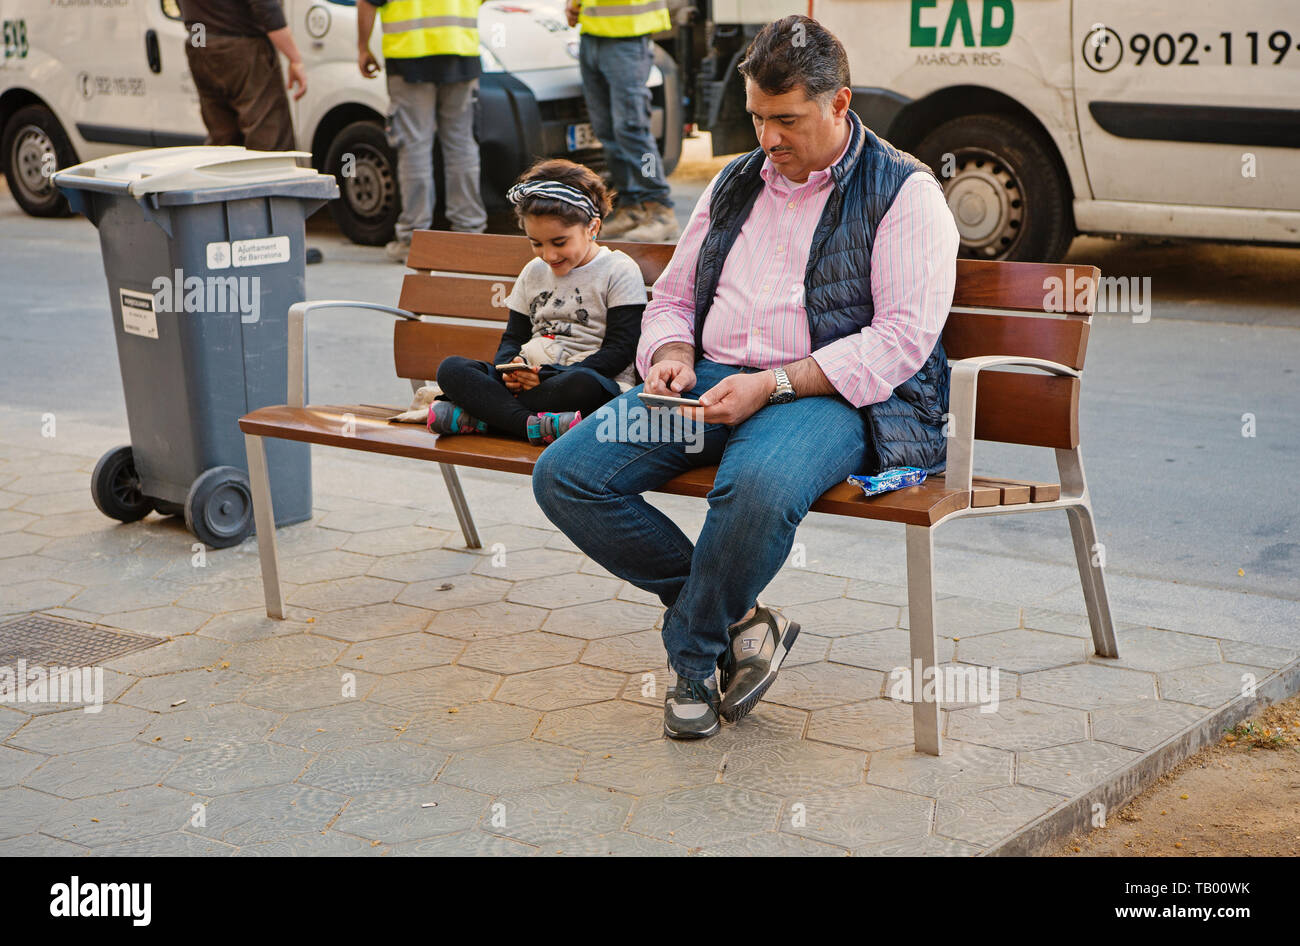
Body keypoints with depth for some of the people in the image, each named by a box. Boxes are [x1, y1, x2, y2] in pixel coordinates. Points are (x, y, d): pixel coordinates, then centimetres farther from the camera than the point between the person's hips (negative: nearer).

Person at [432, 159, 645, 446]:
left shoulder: (619, 272, 0)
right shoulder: (534, 272, 19)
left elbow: (619, 350, -8)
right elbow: (513, 338, 23)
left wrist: (548, 376, -18)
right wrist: (511, 367, -5)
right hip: (529, 380, 5)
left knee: (583, 385, -42)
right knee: (450, 368, -17)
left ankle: (476, 416, -32)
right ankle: (533, 425, -36)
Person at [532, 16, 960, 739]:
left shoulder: (904, 192, 0)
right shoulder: (734, 185, 20)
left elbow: (904, 335, -11)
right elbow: (673, 298, 26)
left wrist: (773, 384, -19)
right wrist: (672, 353, 0)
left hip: (830, 394, -6)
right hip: (710, 381, 6)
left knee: (759, 489, -41)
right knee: (563, 476, -15)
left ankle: (693, 652, -11)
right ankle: (738, 617, -7)